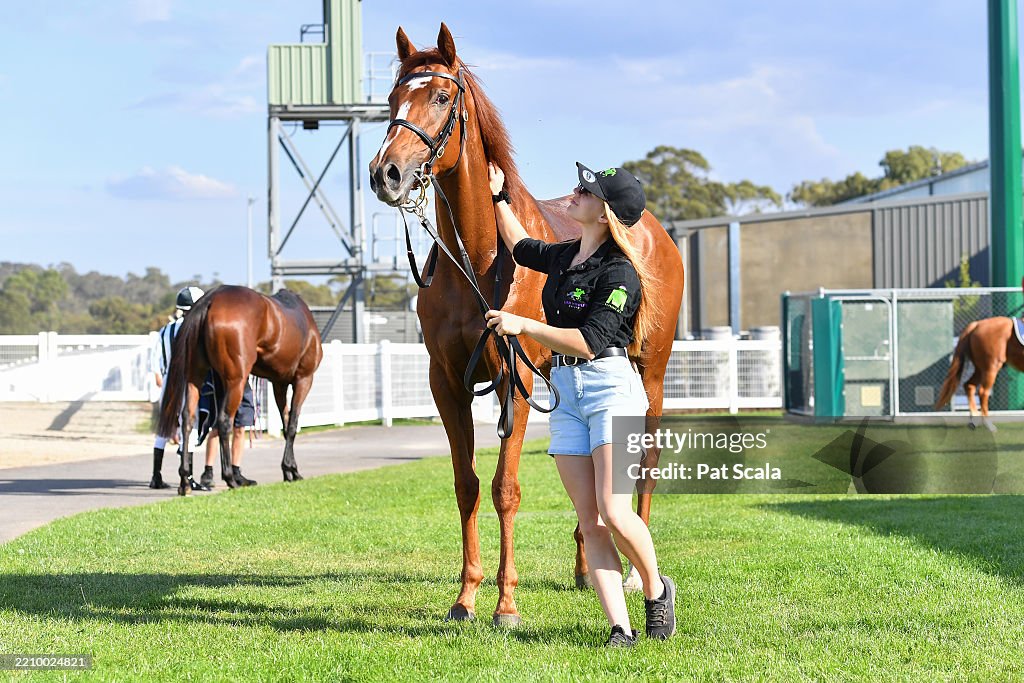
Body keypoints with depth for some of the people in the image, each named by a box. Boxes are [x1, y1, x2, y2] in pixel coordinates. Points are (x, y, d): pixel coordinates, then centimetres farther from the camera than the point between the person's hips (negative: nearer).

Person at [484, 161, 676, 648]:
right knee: (591, 523, -1)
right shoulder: (565, 256, 12)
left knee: (614, 512, -14)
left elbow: (588, 342, -19)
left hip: (610, 388, -7)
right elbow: (521, 247, 35)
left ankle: (656, 590, 14)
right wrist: (498, 197, 33)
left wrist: (524, 325, -19)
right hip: (564, 392, 7)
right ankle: (620, 629, -2)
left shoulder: (619, 273, -12)